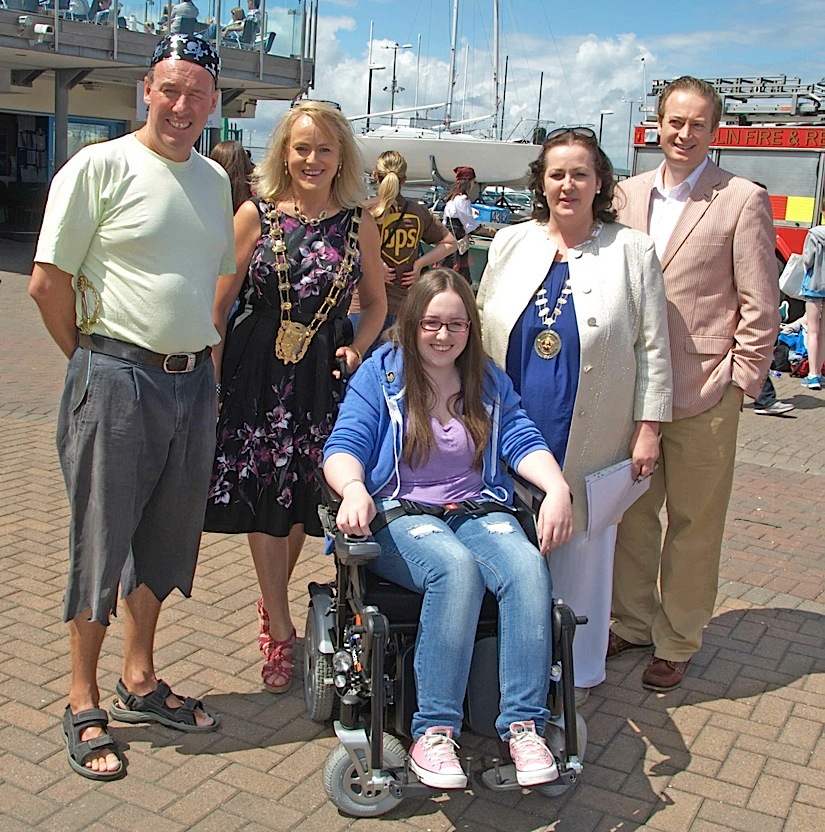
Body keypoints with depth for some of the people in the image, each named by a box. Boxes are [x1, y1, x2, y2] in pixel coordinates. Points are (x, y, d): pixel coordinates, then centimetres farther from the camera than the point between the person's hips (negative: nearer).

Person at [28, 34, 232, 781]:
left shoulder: (215, 180, 12)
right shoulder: (99, 167, -6)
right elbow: (48, 282, -7)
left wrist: (201, 355, 12)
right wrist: (93, 359, -1)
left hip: (194, 381, 6)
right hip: (118, 381, -6)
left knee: (168, 540, 14)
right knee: (102, 540, 2)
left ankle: (139, 682, 31)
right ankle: (84, 705, 17)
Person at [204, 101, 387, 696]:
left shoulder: (359, 223, 3)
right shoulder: (256, 215, -1)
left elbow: (376, 302, 13)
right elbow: (221, 303, 1)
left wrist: (357, 349, -5)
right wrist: (213, 381, -6)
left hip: (325, 376, 1)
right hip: (258, 372, -1)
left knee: (305, 495, 9)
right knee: (265, 496, 2)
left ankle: (273, 601, 36)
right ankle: (280, 630, 17)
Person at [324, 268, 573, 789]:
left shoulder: (489, 380, 15)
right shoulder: (380, 374, 4)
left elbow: (523, 441, 5)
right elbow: (343, 446, -6)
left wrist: (558, 489, -16)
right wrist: (354, 489, -29)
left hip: (480, 511, 4)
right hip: (400, 513, -3)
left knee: (529, 566, -30)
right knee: (458, 567, -36)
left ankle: (525, 725, -27)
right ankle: (433, 731, -31)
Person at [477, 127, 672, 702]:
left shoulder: (632, 251, 1)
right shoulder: (510, 243, 9)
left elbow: (653, 348, 1)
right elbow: (480, 331, 13)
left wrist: (648, 427, -3)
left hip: (588, 439, -2)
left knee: (581, 548, 6)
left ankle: (576, 670, 24)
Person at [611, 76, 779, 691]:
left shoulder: (743, 200, -3)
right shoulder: (630, 194, 9)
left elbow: (760, 305, -3)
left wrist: (741, 383, -7)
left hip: (704, 392, -4)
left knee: (693, 524, 7)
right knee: (632, 514, 13)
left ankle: (676, 643, 22)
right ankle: (633, 624, 31)